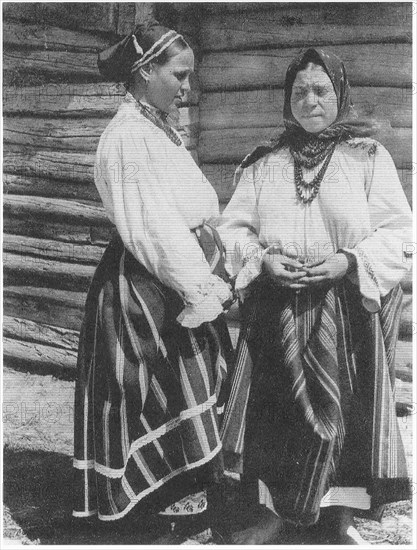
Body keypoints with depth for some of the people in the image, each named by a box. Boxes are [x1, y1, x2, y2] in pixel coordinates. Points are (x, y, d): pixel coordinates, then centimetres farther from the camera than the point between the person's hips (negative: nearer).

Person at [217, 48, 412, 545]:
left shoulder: (368, 156, 1)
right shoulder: (264, 163, 8)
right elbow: (233, 226, 7)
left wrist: (348, 261, -18)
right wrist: (262, 258, -12)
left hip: (347, 307, -1)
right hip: (275, 306, 2)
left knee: (344, 410, 5)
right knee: (274, 406, 4)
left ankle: (339, 514, 25)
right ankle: (274, 511, 22)